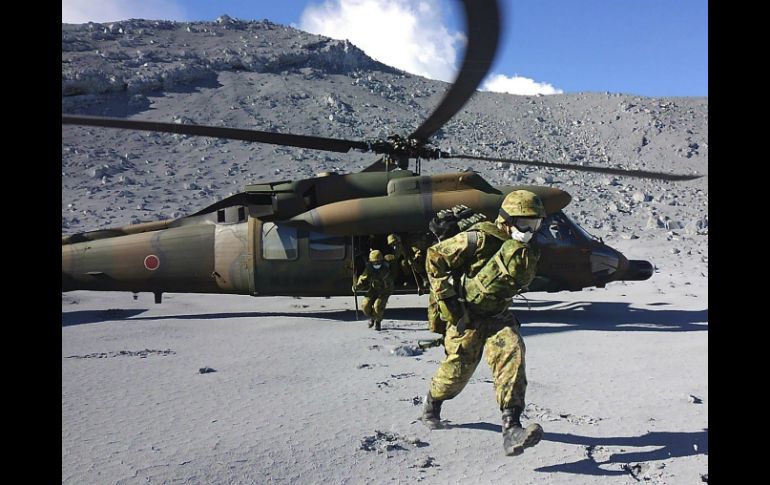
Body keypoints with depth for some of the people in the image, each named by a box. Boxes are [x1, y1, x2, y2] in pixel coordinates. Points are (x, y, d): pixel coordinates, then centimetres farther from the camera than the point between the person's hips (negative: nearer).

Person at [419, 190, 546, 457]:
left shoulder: (529, 252, 3)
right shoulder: (479, 239, -18)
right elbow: (434, 257, -13)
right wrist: (446, 297, -14)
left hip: (498, 316, 4)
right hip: (466, 316, -4)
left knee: (512, 352, -23)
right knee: (457, 370, 2)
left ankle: (511, 428, -25)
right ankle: (432, 402, 39)